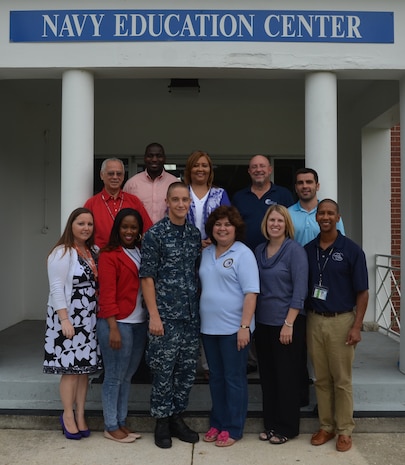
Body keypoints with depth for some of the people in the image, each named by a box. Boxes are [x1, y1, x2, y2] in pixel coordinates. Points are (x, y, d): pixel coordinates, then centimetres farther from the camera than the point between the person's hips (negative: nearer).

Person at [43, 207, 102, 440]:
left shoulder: (94, 252, 11)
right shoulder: (62, 253, -10)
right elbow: (56, 288, -15)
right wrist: (64, 319, -20)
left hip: (90, 319, 6)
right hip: (69, 318, -6)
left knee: (85, 367, 10)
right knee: (70, 368, 0)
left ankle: (80, 416, 21)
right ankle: (68, 416, 17)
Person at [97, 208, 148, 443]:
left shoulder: (141, 253, 12)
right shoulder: (109, 255, -7)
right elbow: (107, 294, -12)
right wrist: (113, 328, -16)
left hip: (139, 323, 6)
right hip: (118, 323, -6)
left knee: (127, 376, 15)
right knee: (114, 376, 4)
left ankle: (121, 423, 27)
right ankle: (111, 427, 18)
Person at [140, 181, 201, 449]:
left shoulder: (196, 234, 8)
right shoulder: (155, 235, -7)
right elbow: (147, 277, -9)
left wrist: (201, 306, 9)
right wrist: (154, 315, -14)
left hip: (192, 315, 5)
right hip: (166, 315, -5)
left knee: (187, 371, 12)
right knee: (164, 372, 4)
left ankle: (177, 418, 28)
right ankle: (162, 422, 21)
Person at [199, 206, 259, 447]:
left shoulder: (243, 254, -8)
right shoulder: (206, 253, 11)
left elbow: (251, 293, -14)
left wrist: (245, 326, -20)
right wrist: (201, 319, 12)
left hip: (234, 328, -6)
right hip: (209, 327, 6)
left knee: (234, 379, 5)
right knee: (216, 377, 15)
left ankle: (233, 429, 17)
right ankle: (217, 423, 28)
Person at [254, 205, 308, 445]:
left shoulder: (295, 250, -9)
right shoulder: (259, 250, 8)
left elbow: (300, 290, -13)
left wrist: (289, 323, -17)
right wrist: (252, 320, 7)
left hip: (287, 323, -6)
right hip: (263, 322, 6)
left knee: (287, 376, 5)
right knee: (267, 375, 13)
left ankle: (287, 427, 20)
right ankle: (271, 423, 28)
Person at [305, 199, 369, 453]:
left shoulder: (351, 250, -5)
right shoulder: (308, 249, 5)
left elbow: (362, 292, -5)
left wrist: (357, 326, -11)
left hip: (341, 321, -3)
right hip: (314, 320, 3)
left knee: (342, 379, 6)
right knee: (322, 379, 12)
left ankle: (345, 430, 20)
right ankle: (326, 426, 26)